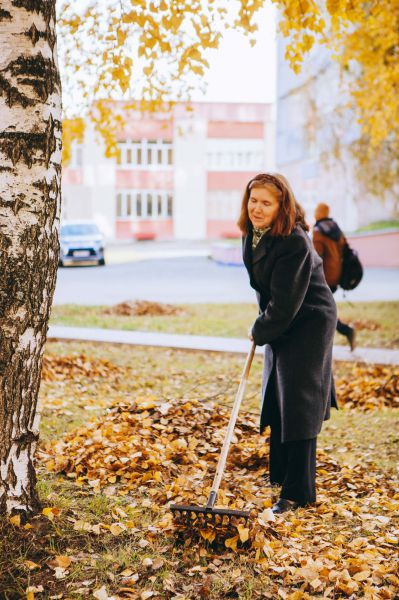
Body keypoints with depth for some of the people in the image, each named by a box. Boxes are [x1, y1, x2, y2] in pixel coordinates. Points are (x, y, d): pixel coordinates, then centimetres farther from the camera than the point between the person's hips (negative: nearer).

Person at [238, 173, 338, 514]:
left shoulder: (294, 243, -28)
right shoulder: (253, 232, 0)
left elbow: (285, 304, -26)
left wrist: (260, 332, -12)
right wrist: (262, 326, 16)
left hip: (309, 324, -9)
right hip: (280, 324, 9)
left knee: (298, 404, -10)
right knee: (276, 398, 17)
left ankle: (298, 493, -4)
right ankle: (280, 474, 34)